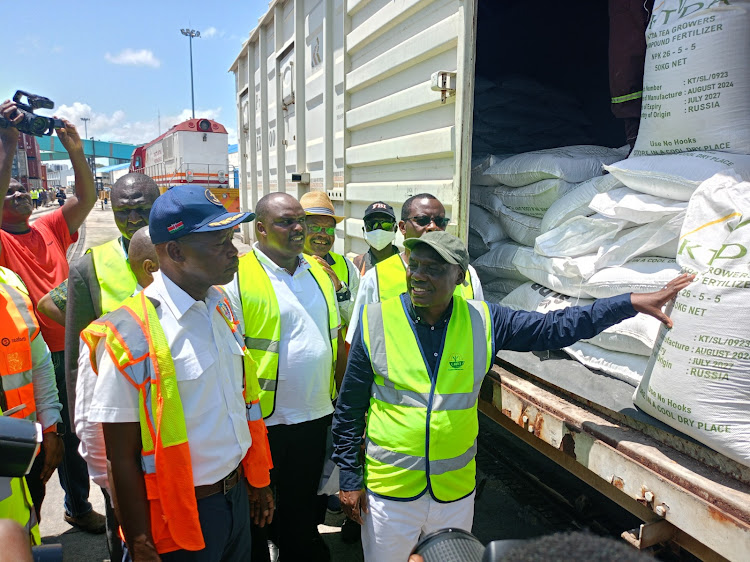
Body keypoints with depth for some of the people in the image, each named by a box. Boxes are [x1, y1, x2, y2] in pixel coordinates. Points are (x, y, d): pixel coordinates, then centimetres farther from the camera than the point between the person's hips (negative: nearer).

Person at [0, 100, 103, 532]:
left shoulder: (50, 229, 9)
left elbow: (87, 197, 3)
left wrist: (75, 151, -8)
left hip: (66, 348, 4)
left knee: (72, 433, 17)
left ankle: (79, 506, 34)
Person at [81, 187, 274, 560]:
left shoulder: (222, 307, 1)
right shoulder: (132, 332, -21)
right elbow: (122, 458, -16)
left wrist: (258, 482, 14)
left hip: (237, 495, 7)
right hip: (181, 515, -6)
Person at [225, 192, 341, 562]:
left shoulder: (319, 273, 7)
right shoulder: (237, 278, -13)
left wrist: (341, 401, 13)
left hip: (315, 417, 6)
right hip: (263, 421, -5)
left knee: (302, 509, 23)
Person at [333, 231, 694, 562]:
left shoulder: (482, 321, -6)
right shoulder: (375, 320, -11)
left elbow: (556, 328, -2)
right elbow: (349, 409, -4)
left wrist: (634, 303, -6)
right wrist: (349, 479, -2)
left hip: (456, 490, 2)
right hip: (389, 488, -1)